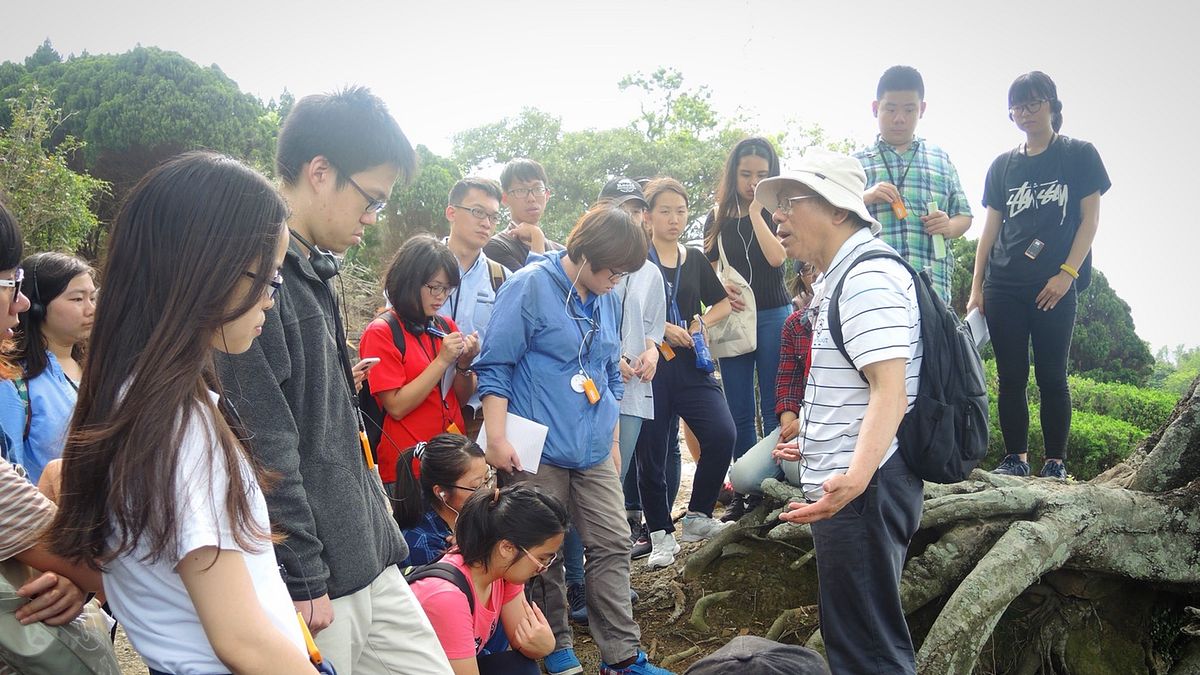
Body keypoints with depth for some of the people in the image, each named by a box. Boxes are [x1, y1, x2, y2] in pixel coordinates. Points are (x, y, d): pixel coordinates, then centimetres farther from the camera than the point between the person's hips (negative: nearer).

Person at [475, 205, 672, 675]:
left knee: (613, 546, 4)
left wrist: (612, 439, 23)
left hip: (594, 451, 6)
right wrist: (497, 439, -16)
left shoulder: (606, 299, 12)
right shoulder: (529, 287, -9)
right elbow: (495, 366, -11)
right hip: (539, 450, -6)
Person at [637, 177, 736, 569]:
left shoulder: (695, 260, 13)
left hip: (690, 365, 3)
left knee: (722, 434, -14)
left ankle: (697, 516, 4)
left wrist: (702, 322, 3)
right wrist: (662, 327, -14)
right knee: (651, 452, 1)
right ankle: (661, 535, 16)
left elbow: (722, 303, 22)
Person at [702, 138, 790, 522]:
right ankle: (744, 491, 16)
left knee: (774, 408, -1)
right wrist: (722, 288, -9)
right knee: (740, 413, 8)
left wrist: (755, 211, -13)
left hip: (773, 317, -3)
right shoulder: (718, 218, 9)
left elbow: (777, 256, -16)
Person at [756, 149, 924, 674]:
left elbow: (890, 393, -27)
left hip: (861, 489, -11)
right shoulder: (842, 276, 18)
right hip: (844, 479, 11)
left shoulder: (870, 276, -16)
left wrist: (854, 478, -41)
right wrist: (816, 443, 37)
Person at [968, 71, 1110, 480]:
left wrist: (1067, 273, -10)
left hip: (1055, 285, -3)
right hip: (1003, 286, 3)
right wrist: (976, 288, 7)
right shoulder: (1003, 166, 15)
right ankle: (1015, 459, 8)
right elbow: (991, 228, 13)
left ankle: (1056, 462, 4)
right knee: (1011, 376, 1)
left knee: (1051, 374, -3)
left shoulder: (1079, 155, 6)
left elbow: (1090, 219, 0)